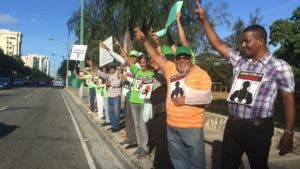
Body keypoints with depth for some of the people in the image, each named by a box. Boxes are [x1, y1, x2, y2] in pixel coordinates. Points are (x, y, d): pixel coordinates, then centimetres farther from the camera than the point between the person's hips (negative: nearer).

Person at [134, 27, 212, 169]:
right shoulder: (171, 68, 5)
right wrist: (144, 40, -2)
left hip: (192, 127, -5)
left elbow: (207, 97, -17)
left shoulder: (201, 74, -8)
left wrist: (185, 99, -16)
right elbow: (156, 56, 7)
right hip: (172, 125, 5)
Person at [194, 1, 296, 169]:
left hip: (258, 128, -5)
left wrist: (288, 134, -10)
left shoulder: (280, 67, -7)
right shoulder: (239, 60, 6)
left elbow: (289, 100, -7)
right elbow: (218, 44, 10)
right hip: (232, 124, 5)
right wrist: (204, 20, 7)